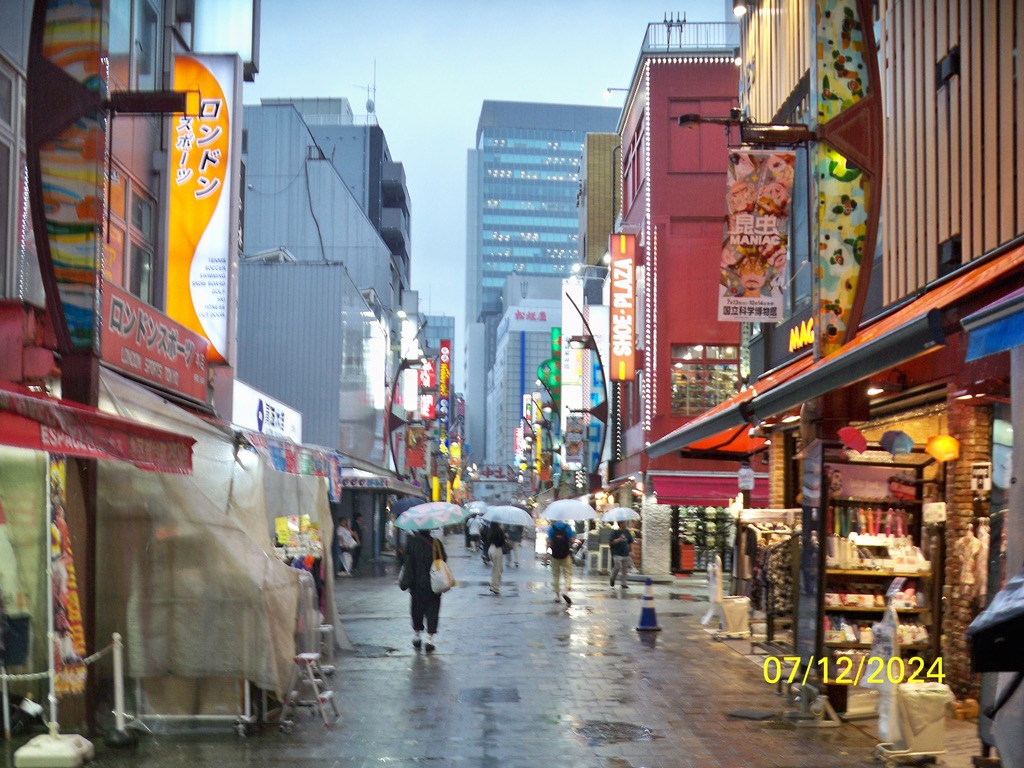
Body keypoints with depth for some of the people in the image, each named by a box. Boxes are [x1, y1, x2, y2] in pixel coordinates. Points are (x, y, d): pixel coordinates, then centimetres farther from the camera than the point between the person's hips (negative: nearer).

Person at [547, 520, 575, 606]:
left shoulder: (552, 527, -5)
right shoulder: (567, 527, -6)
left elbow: (549, 541, -9)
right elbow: (572, 540, -9)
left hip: (555, 554, 1)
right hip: (566, 554, -1)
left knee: (555, 575, 13)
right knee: (567, 574, 3)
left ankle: (557, 594, 16)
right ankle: (566, 590, -19)